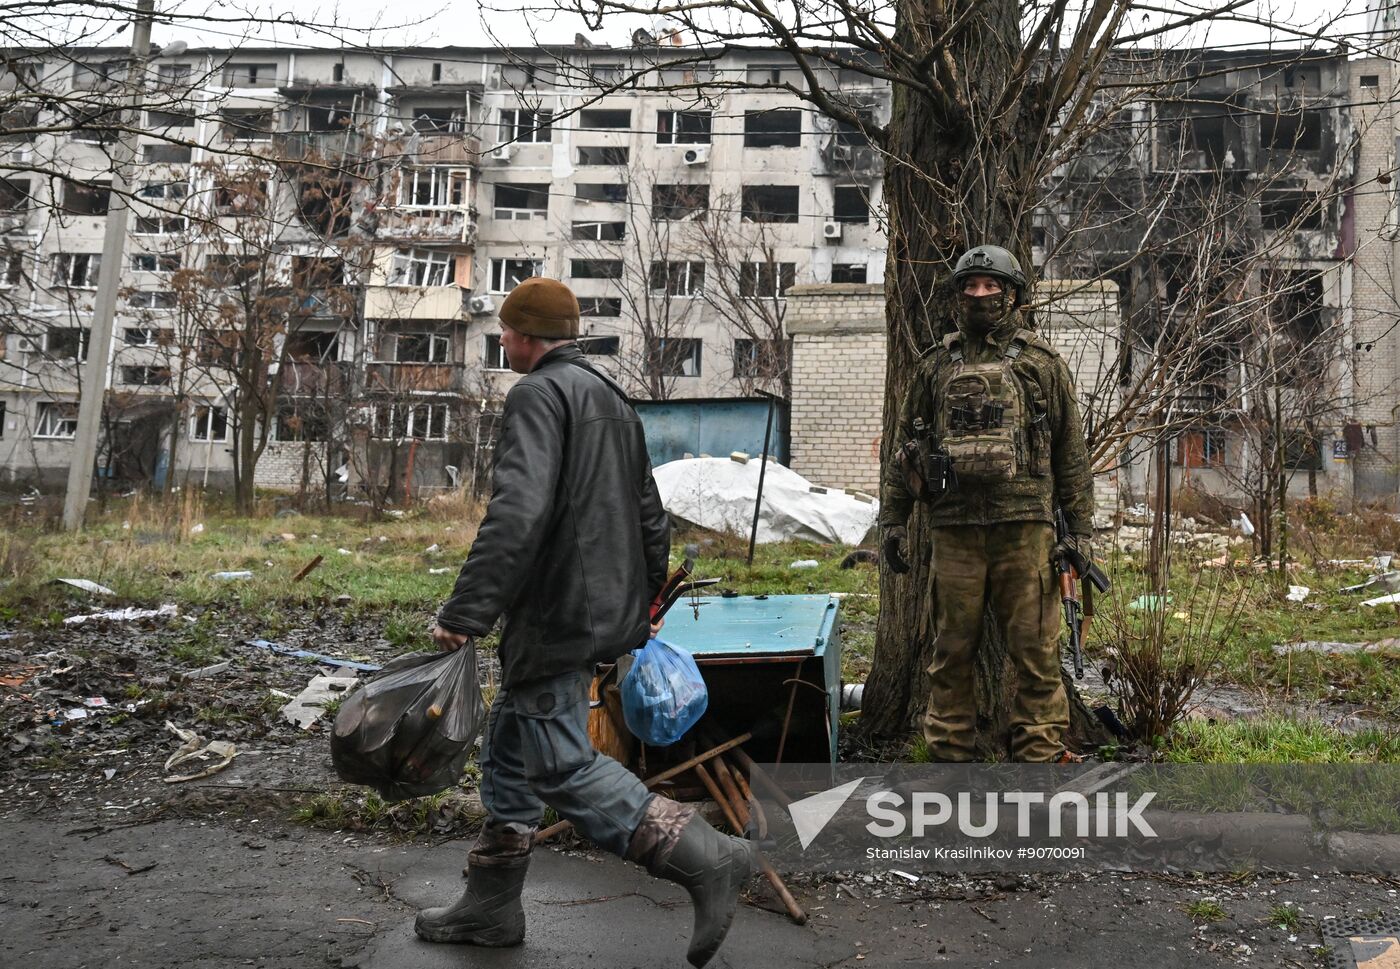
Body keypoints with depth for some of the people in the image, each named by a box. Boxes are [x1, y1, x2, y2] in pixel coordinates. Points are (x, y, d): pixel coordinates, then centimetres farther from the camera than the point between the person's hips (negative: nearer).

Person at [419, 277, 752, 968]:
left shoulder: (538, 394, -12)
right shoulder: (610, 396, 19)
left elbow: (517, 510, -27)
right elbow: (649, 512, 23)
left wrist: (466, 613, -28)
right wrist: (644, 597, 31)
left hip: (555, 617, -10)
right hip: (606, 611, 10)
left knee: (563, 766, -6)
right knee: (510, 754, 16)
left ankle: (705, 859, -6)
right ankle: (490, 907, 25)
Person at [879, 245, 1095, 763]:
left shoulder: (1042, 363, 9)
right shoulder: (937, 365, 14)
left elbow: (1072, 453, 8)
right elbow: (906, 447, 15)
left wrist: (1080, 528, 3)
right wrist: (893, 521, 10)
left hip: (1025, 528, -2)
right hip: (954, 529, 2)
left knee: (1036, 651, 0)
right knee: (951, 650, 7)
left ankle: (1041, 755, 9)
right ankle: (949, 753, 17)